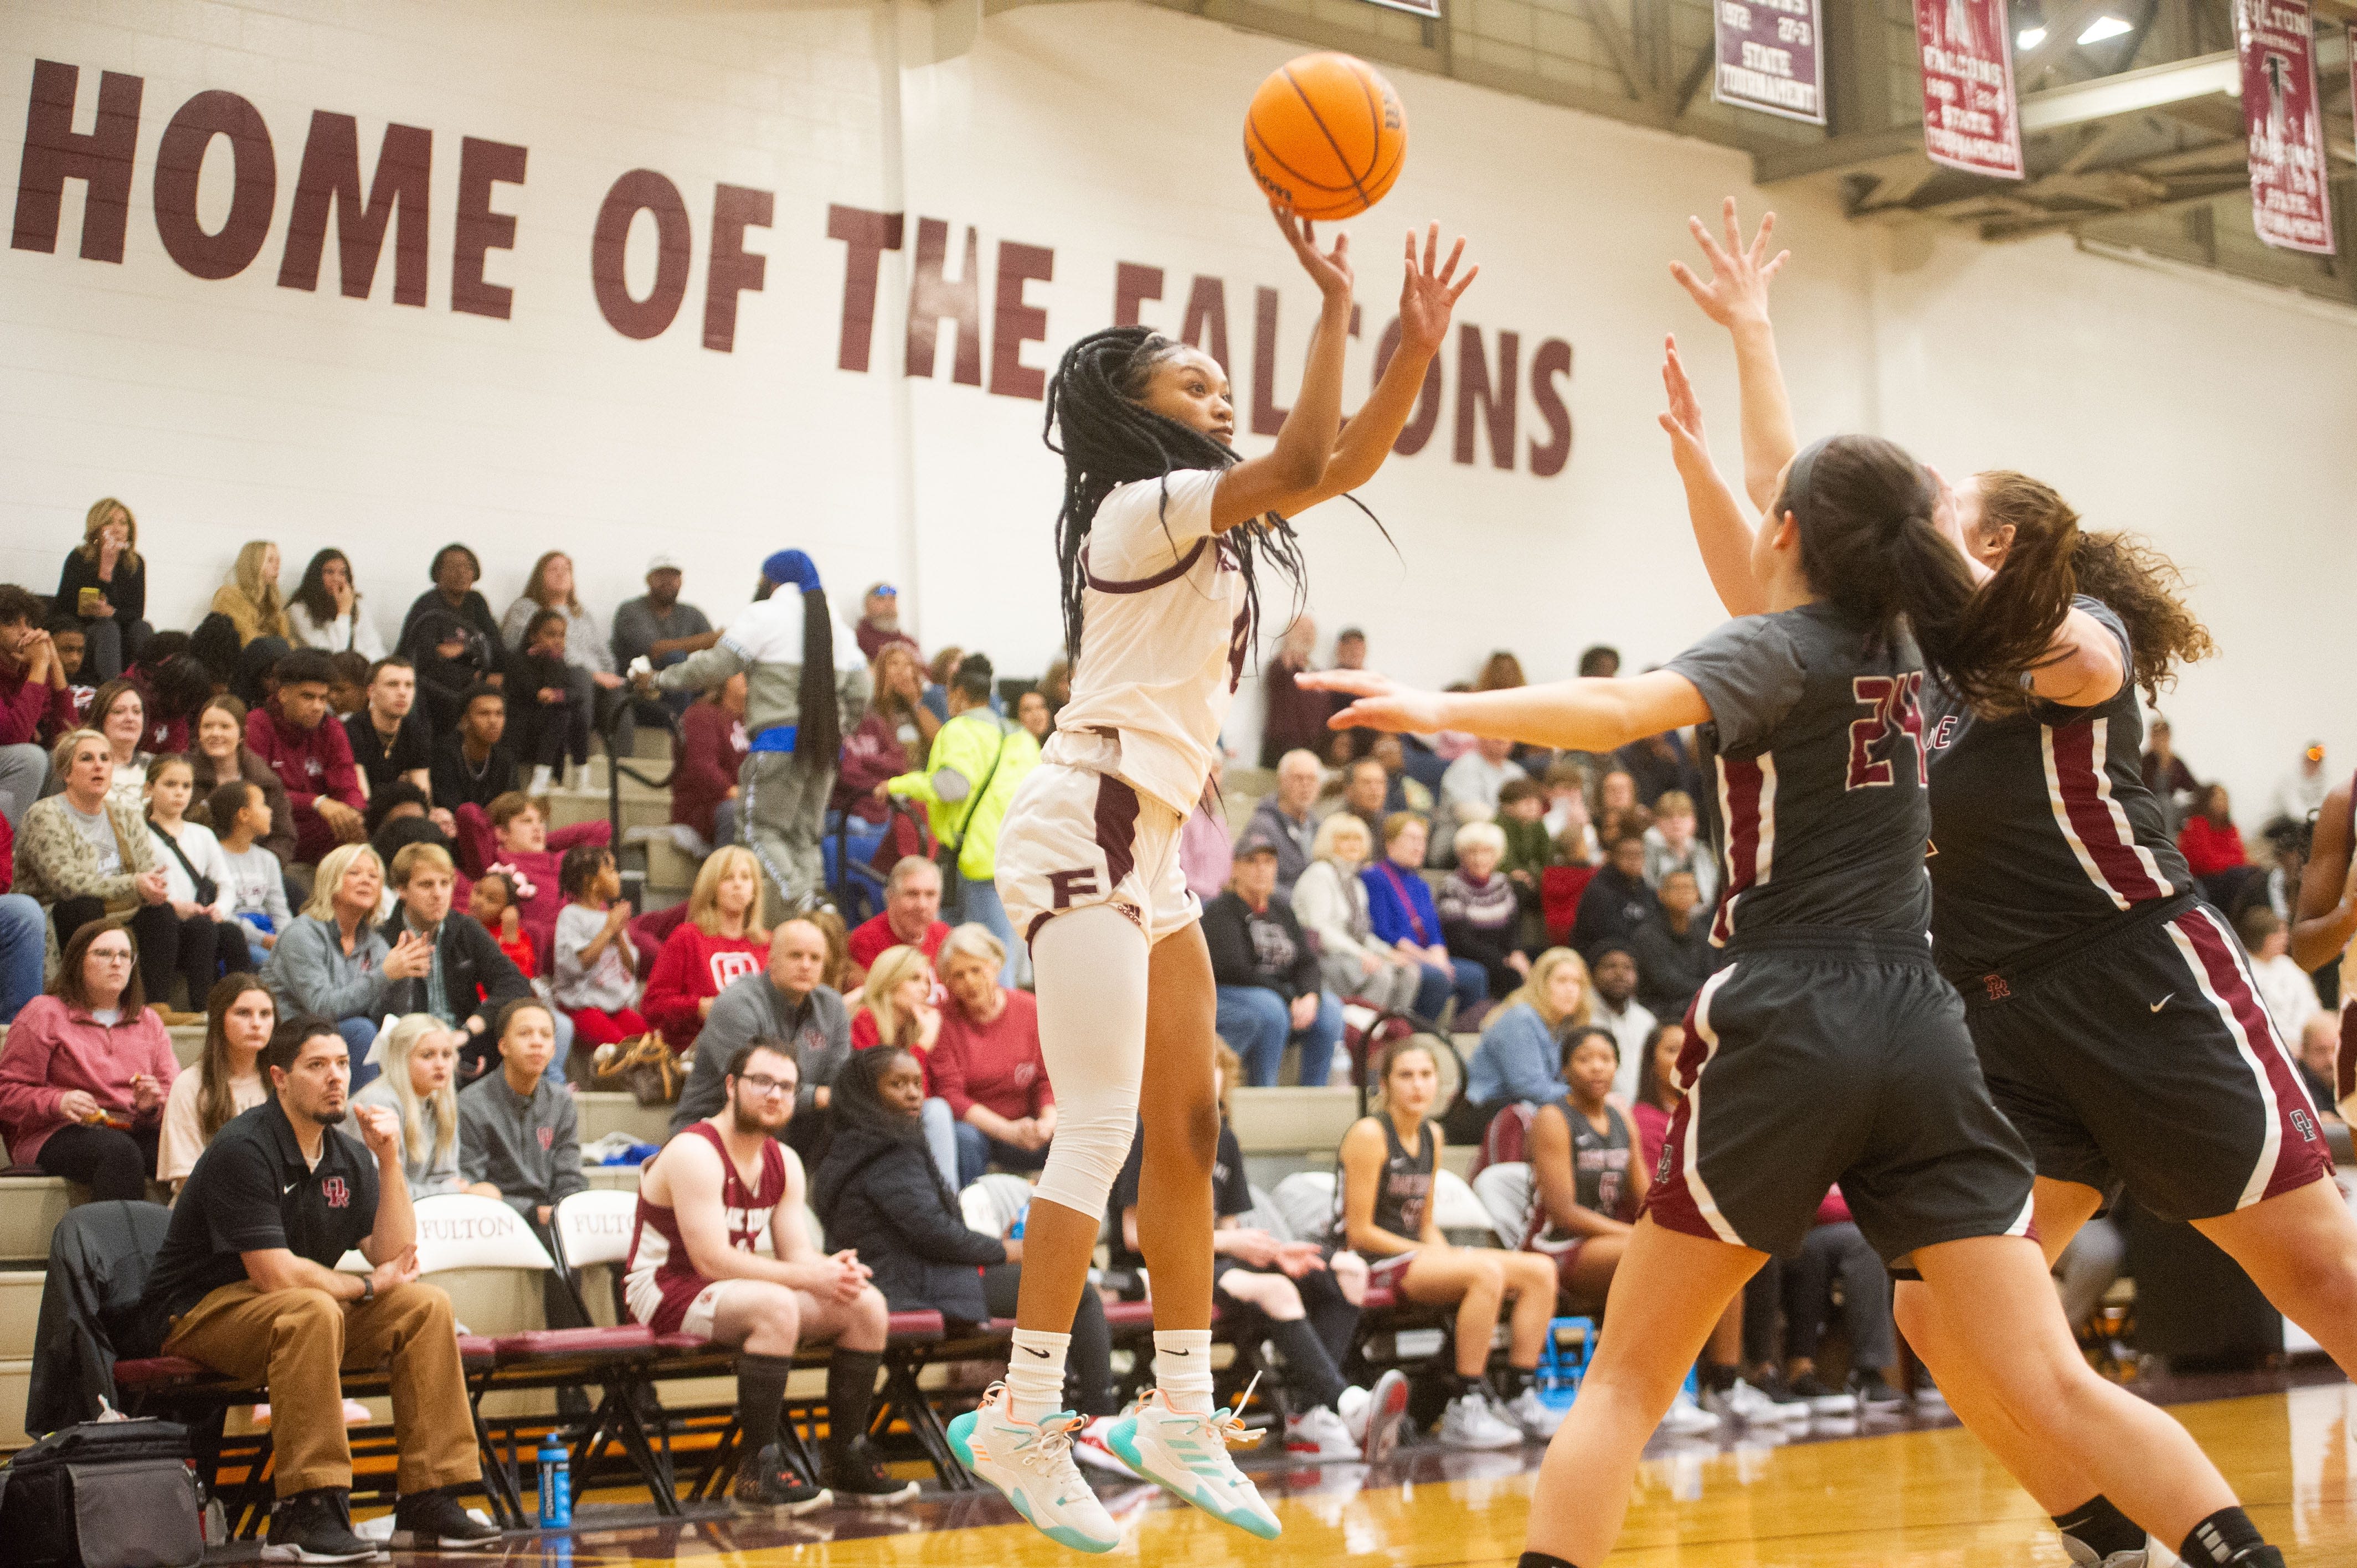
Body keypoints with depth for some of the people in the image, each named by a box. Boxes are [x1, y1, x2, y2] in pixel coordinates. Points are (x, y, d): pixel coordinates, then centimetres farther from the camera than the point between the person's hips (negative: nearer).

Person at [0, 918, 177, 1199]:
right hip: (58, 1134, -4)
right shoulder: (44, 1014, 8)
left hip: (137, 1130, 4)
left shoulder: (148, 1021, 22)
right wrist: (57, 1103, -17)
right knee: (120, 1151, -40)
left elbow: (174, 1091, 17)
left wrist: (153, 1105, -8)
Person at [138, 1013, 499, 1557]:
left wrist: (389, 1162, -10)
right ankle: (306, 1514, -37)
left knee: (427, 1306, -11)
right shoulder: (243, 1150, -19)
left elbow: (395, 1258, -2)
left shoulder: (349, 1157, 6)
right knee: (312, 1311, -37)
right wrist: (367, 1285, -10)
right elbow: (276, 1275, -24)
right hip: (199, 1312, -8)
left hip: (299, 1310, 8)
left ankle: (428, 1503, -13)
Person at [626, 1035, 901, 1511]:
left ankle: (849, 1460, 2)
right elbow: (712, 1261, -25)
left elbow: (797, 1253, 2)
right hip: (668, 1289, -8)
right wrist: (810, 1279, -27)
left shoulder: (784, 1161, 9)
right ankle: (757, 1472, -31)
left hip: (737, 1289, 8)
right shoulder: (694, 1153, -18)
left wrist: (833, 1269, -23)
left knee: (866, 1305, -7)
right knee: (775, 1305, -37)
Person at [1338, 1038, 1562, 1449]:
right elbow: (1359, 1232, -13)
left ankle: (1521, 1398, -7)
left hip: (1418, 1254, 8)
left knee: (1540, 1270, -7)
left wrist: (1447, 1253, -3)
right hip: (1372, 1262, -8)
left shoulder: (1431, 1135, 15)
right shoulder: (1369, 1134, -10)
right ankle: (1464, 1410, -29)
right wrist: (1438, 1256, -13)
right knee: (1487, 1271, -32)